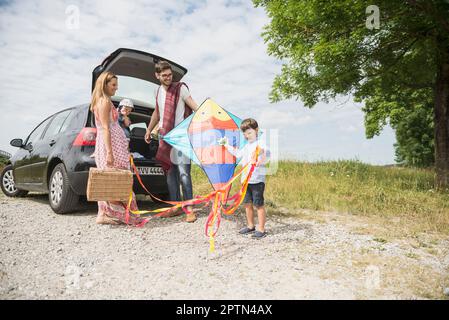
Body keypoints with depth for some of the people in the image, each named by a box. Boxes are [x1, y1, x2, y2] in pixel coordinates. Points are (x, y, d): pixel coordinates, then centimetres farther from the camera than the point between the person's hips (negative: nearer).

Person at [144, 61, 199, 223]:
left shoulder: (180, 88, -2)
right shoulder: (158, 91, 16)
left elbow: (194, 106, -11)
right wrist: (149, 130, 30)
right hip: (164, 136, 6)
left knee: (183, 173, -9)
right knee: (170, 172, 9)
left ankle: (189, 208, -3)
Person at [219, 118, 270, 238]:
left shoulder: (260, 143, -10)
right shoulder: (247, 146, 18)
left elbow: (267, 153, -30)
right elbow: (238, 153, 35)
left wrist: (263, 152, -54)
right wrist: (227, 144, 38)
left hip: (257, 180, -8)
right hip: (246, 179, 9)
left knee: (259, 204, 0)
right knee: (247, 203, 16)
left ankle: (261, 229, 11)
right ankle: (250, 226, 31)